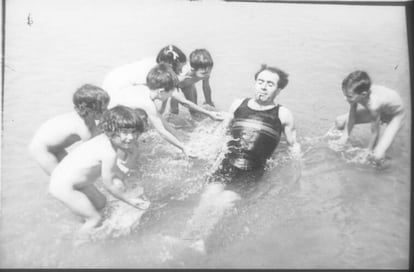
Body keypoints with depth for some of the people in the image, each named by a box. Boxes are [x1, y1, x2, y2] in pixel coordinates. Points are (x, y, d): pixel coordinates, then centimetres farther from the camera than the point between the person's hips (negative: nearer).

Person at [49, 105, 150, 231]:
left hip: (64, 176, 9)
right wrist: (130, 201, -7)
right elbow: (108, 185, -17)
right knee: (95, 219, -1)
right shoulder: (109, 153, -29)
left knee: (100, 203, 22)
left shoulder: (105, 139, -5)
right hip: (63, 187, -9)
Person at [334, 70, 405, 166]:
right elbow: (351, 116, -13)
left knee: (377, 158, -26)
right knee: (339, 122, -4)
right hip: (380, 109, 7)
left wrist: (368, 151, -14)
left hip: (395, 114, -7)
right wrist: (345, 136, -13)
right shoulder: (357, 94, -29)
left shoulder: (373, 105, -44)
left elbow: (374, 132, -28)